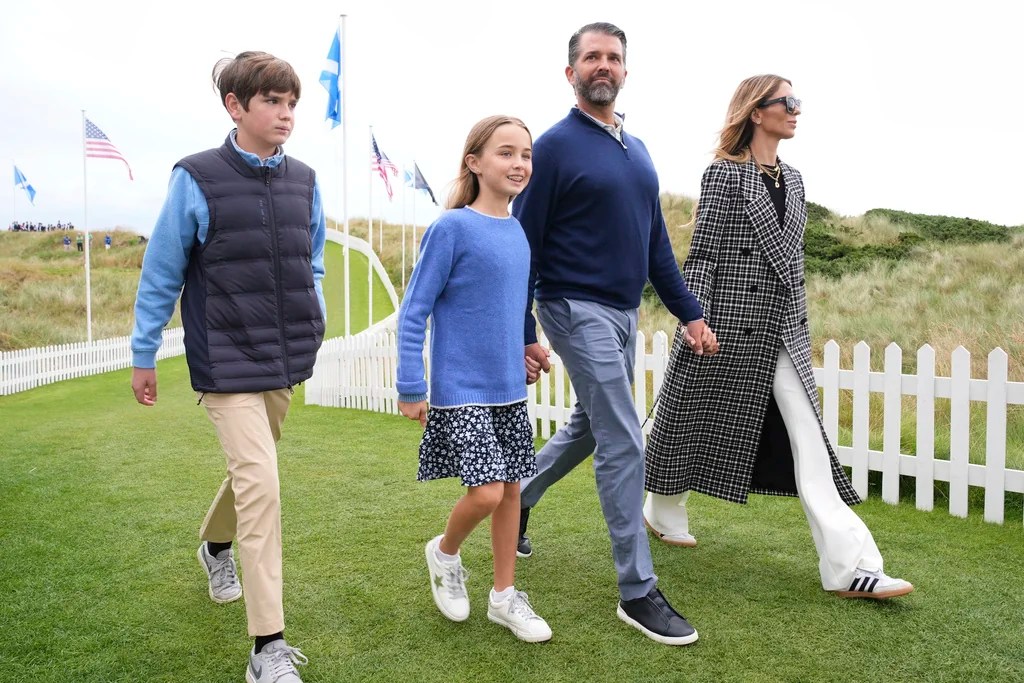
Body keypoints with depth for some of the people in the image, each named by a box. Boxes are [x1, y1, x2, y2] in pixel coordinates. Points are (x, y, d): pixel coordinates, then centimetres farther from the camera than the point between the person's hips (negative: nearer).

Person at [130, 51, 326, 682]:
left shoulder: (304, 181, 3)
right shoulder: (197, 179, -10)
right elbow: (161, 273, -2)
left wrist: (315, 326, 9)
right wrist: (143, 355, 3)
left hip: (285, 361, 6)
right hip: (227, 362, -5)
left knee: (251, 470, 21)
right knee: (260, 483, -12)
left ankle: (215, 543, 53)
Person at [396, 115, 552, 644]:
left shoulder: (518, 232, 7)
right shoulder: (452, 227, -12)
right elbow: (414, 311, -11)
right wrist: (411, 388, -13)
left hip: (509, 388, 7)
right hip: (460, 391, -6)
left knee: (511, 488, 10)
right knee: (486, 492, -11)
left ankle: (505, 596, 26)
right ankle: (444, 552, 22)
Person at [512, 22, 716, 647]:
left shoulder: (637, 150, 13)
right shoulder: (556, 146, -8)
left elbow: (657, 241, 16)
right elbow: (524, 245, -9)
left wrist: (690, 312, 12)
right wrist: (524, 336, -12)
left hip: (625, 312, 8)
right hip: (579, 309, -8)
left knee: (591, 427, 19)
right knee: (624, 443, -9)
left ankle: (518, 500, 42)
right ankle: (638, 592, 2)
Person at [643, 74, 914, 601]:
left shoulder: (792, 179, 13)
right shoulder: (724, 174, -6)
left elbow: (791, 256, 18)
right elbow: (701, 255, -9)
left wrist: (799, 324, 18)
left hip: (783, 331, 6)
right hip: (730, 325, -6)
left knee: (808, 439, -2)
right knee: (696, 422, 10)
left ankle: (849, 566, -2)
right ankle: (663, 513, 35)